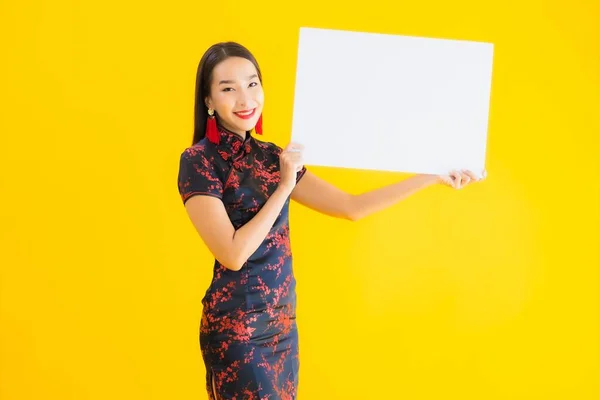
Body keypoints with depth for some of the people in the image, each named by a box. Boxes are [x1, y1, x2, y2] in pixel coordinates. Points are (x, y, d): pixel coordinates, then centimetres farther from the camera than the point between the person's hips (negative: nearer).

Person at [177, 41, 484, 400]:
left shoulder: (269, 156, 7)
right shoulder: (198, 160, -12)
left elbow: (351, 207, 8)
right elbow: (233, 254, -20)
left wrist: (433, 175, 7)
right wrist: (284, 186, -17)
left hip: (283, 322, 6)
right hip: (237, 327, -6)